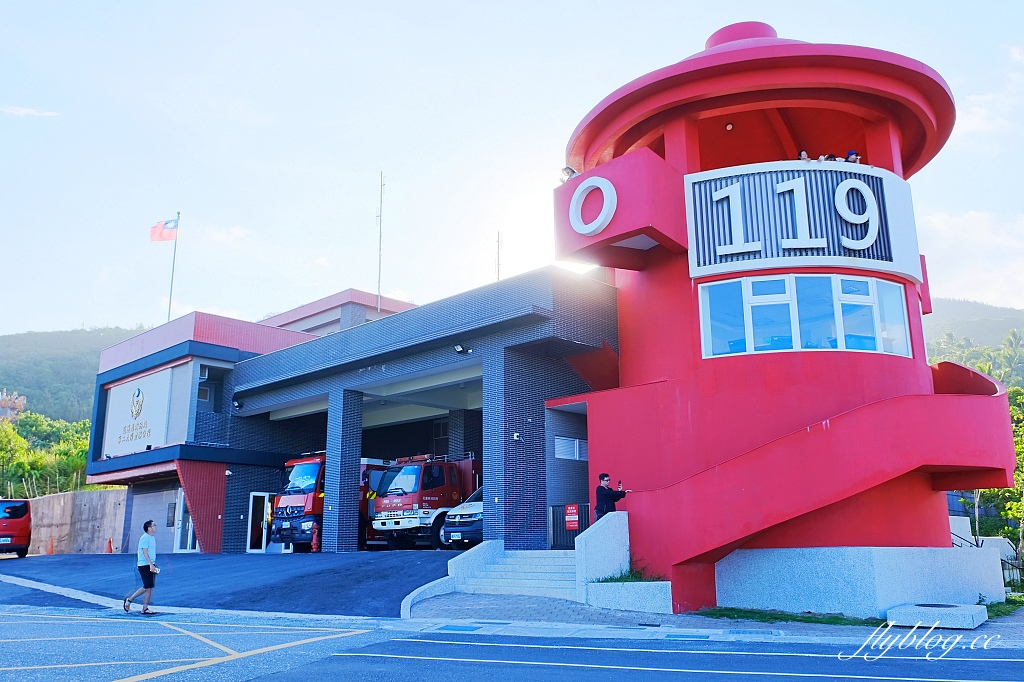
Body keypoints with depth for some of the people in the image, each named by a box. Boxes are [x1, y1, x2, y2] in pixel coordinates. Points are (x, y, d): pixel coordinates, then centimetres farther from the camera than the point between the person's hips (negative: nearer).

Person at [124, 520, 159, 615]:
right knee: (147, 587, -9)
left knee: (150, 587, 5)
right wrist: (151, 565, -24)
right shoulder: (145, 538, -12)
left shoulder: (152, 538, 16)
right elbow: (145, 552, -18)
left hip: (150, 565, 9)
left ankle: (145, 608, 7)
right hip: (144, 565, -9)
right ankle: (129, 600, 6)